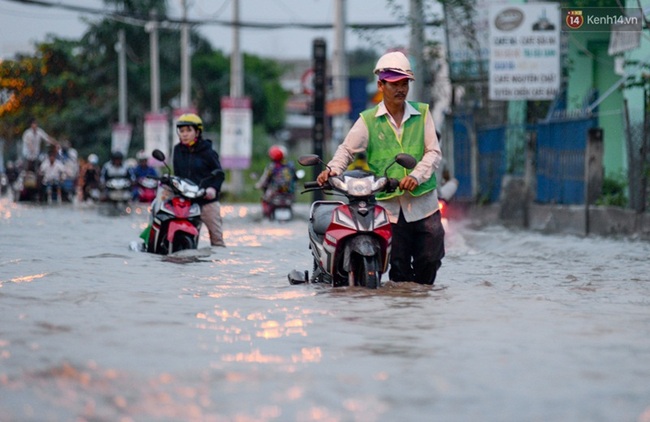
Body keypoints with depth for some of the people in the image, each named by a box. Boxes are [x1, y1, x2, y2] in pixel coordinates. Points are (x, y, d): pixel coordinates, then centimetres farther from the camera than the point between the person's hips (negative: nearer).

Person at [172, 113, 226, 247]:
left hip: (207, 201, -3)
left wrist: (213, 188, -17)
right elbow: (177, 173, 14)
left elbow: (219, 174, 1)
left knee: (216, 237, 0)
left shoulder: (207, 151, -2)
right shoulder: (178, 150, 9)